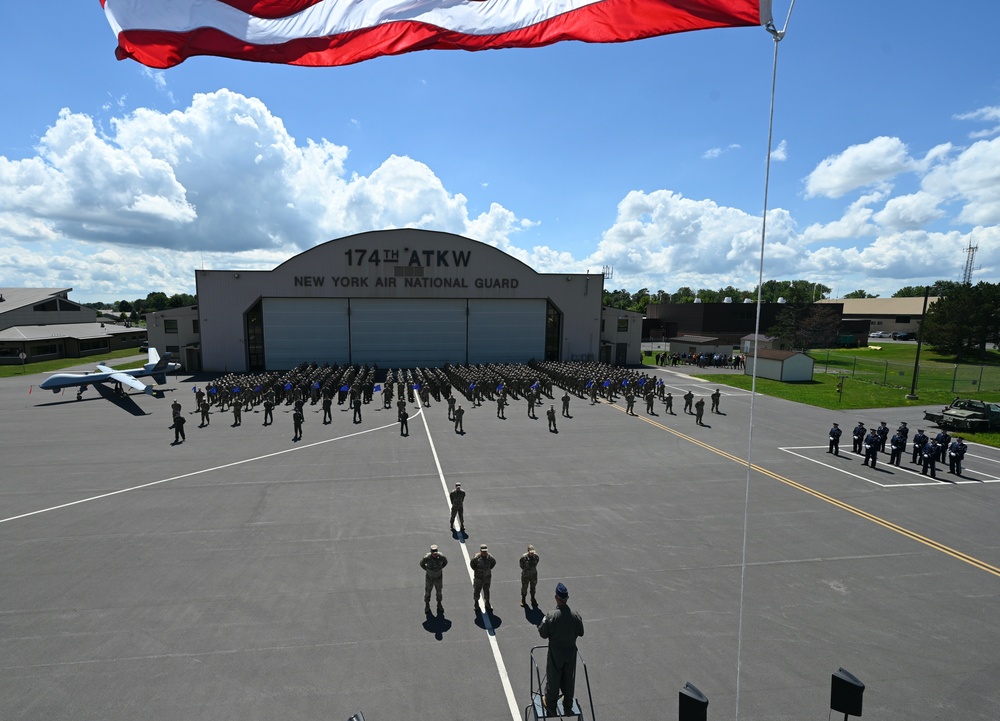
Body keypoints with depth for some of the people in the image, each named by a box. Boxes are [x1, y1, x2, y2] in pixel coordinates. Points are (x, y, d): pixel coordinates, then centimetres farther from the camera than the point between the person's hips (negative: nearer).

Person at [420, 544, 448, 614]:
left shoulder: (441, 556, -26)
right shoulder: (426, 557, -29)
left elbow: (445, 562, -1)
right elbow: (422, 564, -6)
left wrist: (440, 568, -5)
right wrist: (427, 570, -7)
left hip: (438, 577, 1)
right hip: (429, 577, -1)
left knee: (439, 591, 19)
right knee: (427, 591, 16)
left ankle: (439, 604, 43)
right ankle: (427, 605, 40)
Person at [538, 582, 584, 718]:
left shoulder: (551, 616, -26)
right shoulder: (576, 616, -16)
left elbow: (543, 634, -15)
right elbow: (580, 633, -1)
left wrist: (543, 622, 1)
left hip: (555, 653, -3)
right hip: (571, 652, 3)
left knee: (553, 681, 16)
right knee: (568, 680, 21)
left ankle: (551, 708, 32)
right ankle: (568, 707, 37)